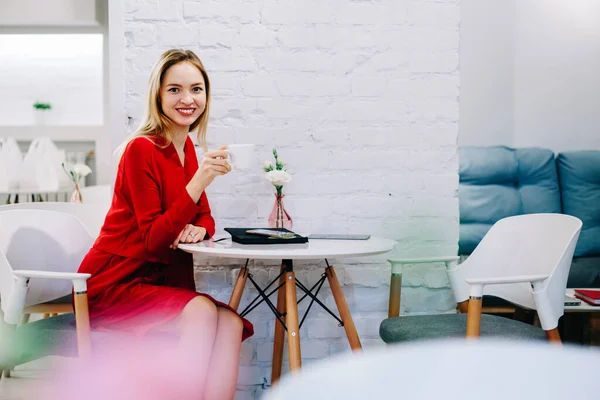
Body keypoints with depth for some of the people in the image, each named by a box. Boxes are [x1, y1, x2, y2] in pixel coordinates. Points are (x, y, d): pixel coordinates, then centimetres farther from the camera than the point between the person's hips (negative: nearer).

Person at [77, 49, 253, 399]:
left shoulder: (186, 148, 9)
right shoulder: (142, 150, -15)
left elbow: (205, 218, 16)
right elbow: (153, 241, -20)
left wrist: (199, 229, -10)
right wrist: (199, 180, -29)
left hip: (163, 283, 7)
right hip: (112, 286, -6)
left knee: (231, 323, -19)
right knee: (202, 310, -30)